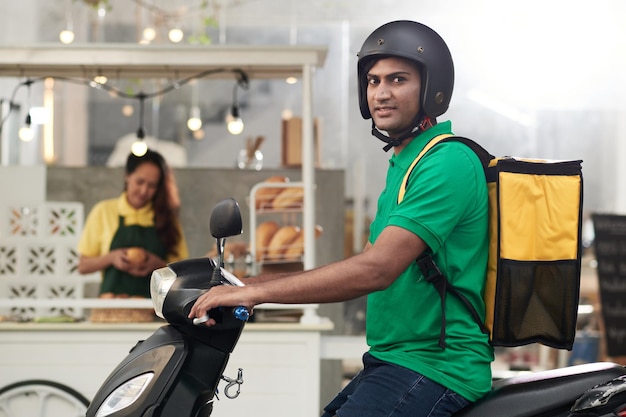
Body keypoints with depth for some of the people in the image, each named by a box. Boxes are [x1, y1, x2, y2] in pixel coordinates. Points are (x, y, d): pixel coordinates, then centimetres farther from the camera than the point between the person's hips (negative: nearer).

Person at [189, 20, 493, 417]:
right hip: (392, 361, 11)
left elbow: (376, 269, -24)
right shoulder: (403, 164, 19)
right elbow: (364, 264, 23)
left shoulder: (449, 163, -15)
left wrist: (256, 291, -22)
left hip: (434, 368, -11)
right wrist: (250, 284, 16)